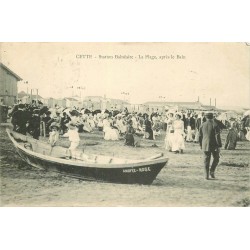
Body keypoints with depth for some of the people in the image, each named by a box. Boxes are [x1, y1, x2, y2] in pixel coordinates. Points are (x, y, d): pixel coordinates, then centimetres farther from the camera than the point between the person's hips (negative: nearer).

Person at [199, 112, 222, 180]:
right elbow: (217, 136, -11)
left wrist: (201, 145, 19)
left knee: (206, 160, 6)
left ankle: (206, 175, 5)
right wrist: (219, 145, -8)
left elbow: (200, 136, 10)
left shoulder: (202, 125, 6)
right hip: (213, 145, -3)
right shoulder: (215, 125, -7)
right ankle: (212, 171, -1)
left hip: (205, 145, 3)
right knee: (216, 158, 14)